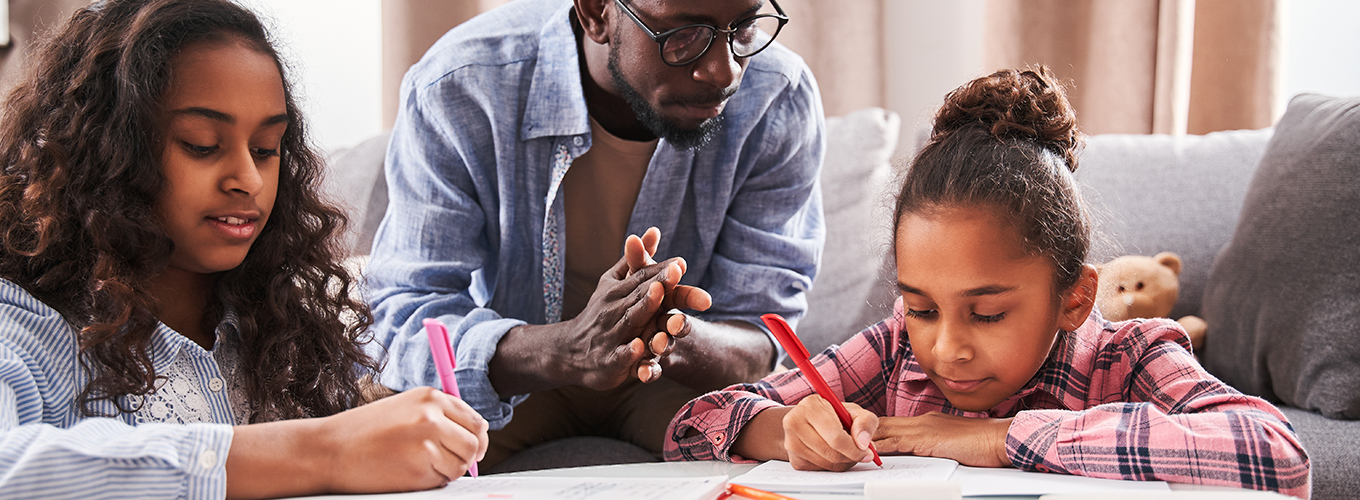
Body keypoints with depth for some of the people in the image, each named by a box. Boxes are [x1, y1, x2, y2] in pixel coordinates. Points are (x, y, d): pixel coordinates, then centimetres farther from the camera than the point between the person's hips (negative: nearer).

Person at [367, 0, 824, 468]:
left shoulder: (780, 101, -19)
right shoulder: (454, 92, -25)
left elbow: (759, 335, -17)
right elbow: (406, 321, -26)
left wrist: (678, 340, -42)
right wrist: (566, 350, -46)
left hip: (679, 378, 2)